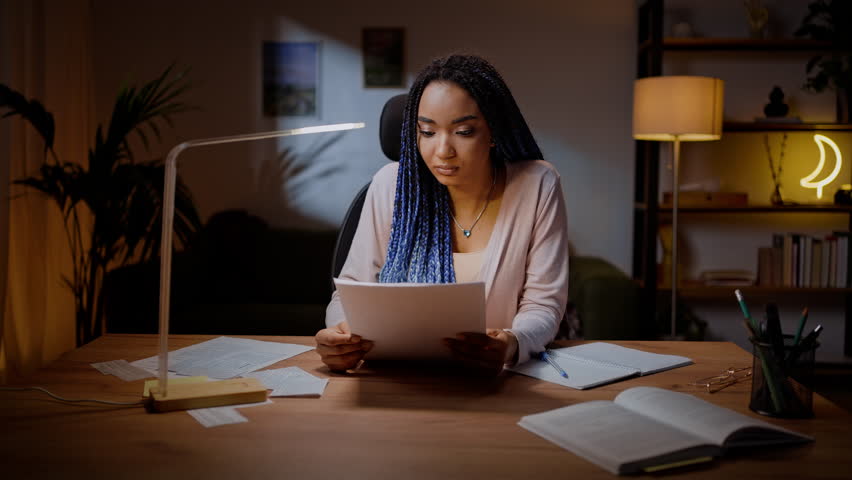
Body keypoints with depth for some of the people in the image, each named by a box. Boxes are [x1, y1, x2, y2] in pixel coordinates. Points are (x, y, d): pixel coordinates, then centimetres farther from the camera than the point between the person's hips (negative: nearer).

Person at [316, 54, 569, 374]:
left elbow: (543, 305, -7)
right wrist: (343, 331, -24)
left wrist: (512, 345, -29)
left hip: (500, 377, -1)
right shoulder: (392, 184, -5)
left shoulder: (537, 185, -7)